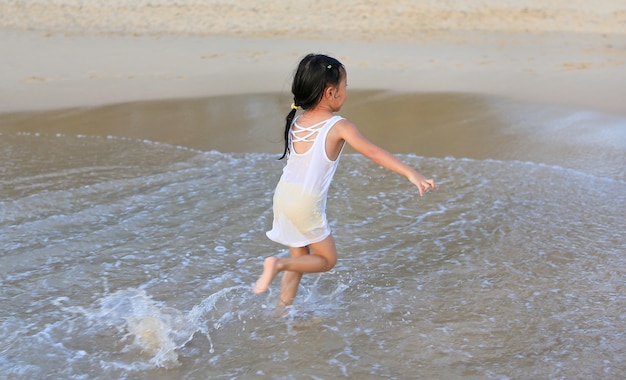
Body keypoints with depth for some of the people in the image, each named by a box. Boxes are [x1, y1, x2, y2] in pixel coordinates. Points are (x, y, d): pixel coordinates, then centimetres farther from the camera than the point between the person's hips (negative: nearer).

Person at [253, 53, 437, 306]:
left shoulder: (296, 122, 4)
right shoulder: (339, 126, -13)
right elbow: (373, 152, -20)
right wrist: (411, 174, -23)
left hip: (283, 193, 6)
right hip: (307, 203, -6)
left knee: (300, 258, 21)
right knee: (327, 259, 12)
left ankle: (283, 309, 22)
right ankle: (278, 263, -9)